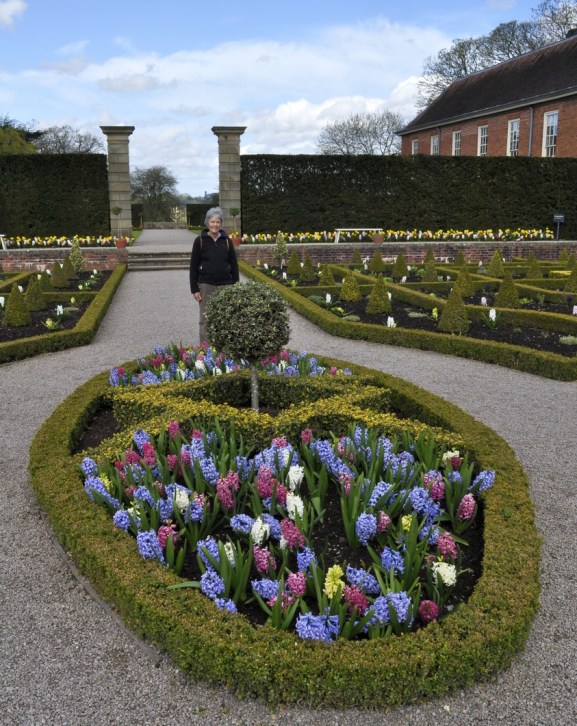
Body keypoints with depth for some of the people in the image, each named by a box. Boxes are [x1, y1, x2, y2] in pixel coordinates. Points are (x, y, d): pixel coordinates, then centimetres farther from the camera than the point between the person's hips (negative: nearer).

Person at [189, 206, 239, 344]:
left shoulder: (227, 241, 4)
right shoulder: (200, 241, -2)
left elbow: (234, 265, 8)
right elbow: (193, 266, -1)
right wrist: (194, 289, -5)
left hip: (225, 285, 2)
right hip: (206, 285, -2)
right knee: (205, 319, 3)